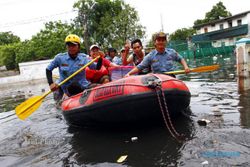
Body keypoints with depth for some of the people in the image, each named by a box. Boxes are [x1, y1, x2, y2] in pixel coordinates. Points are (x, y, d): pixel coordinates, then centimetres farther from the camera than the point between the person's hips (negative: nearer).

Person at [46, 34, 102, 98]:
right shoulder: (60, 58, -5)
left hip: (83, 88, 2)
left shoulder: (84, 58, -2)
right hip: (67, 91, -2)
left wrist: (100, 59, -20)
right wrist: (51, 83, -10)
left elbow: (97, 67, 0)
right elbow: (48, 69, 3)